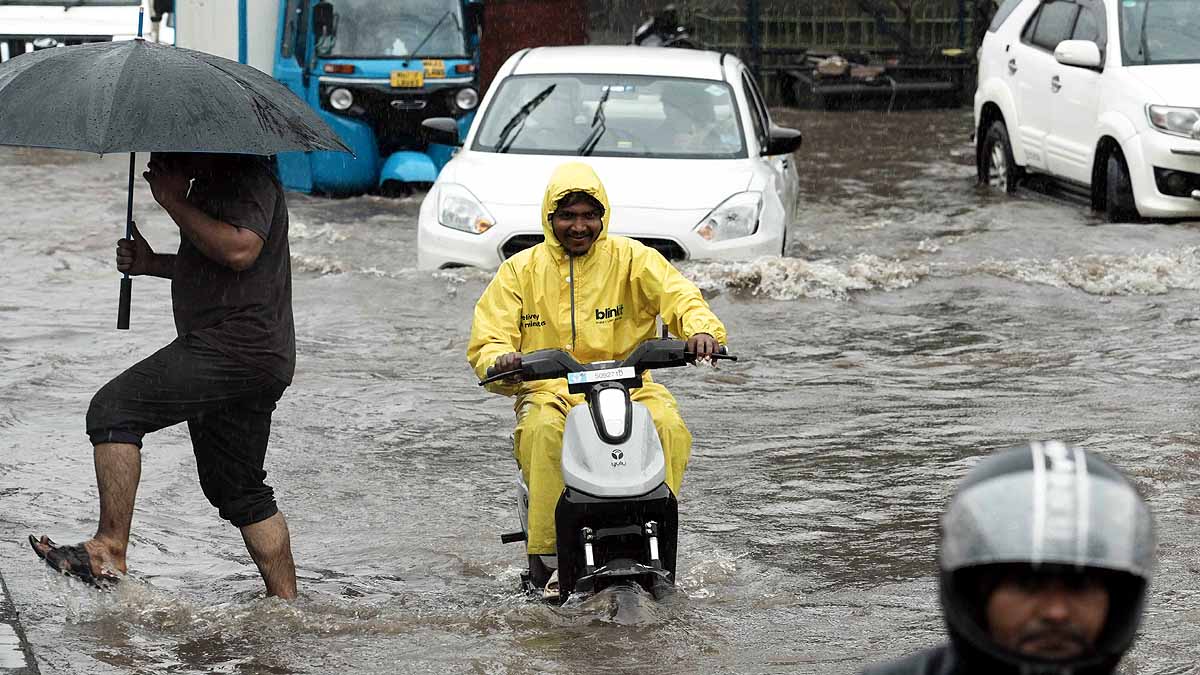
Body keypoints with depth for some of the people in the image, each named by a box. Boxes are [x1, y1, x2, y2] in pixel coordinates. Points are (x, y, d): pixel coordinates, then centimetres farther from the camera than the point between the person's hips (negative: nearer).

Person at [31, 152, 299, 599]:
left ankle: (109, 553, -15)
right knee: (238, 488, 14)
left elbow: (239, 250, -25)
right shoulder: (210, 181, 21)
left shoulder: (246, 175, -10)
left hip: (236, 345, -11)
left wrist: (174, 201, -16)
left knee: (113, 410, -14)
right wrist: (151, 263, 15)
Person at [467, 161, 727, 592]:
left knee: (668, 425, -31)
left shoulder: (632, 259, 7)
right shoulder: (521, 270, 10)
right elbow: (486, 340, 5)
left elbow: (679, 296, -6)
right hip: (549, 390, 0)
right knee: (542, 430, -35)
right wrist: (500, 360, -21)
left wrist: (702, 329, -31)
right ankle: (546, 554, -33)